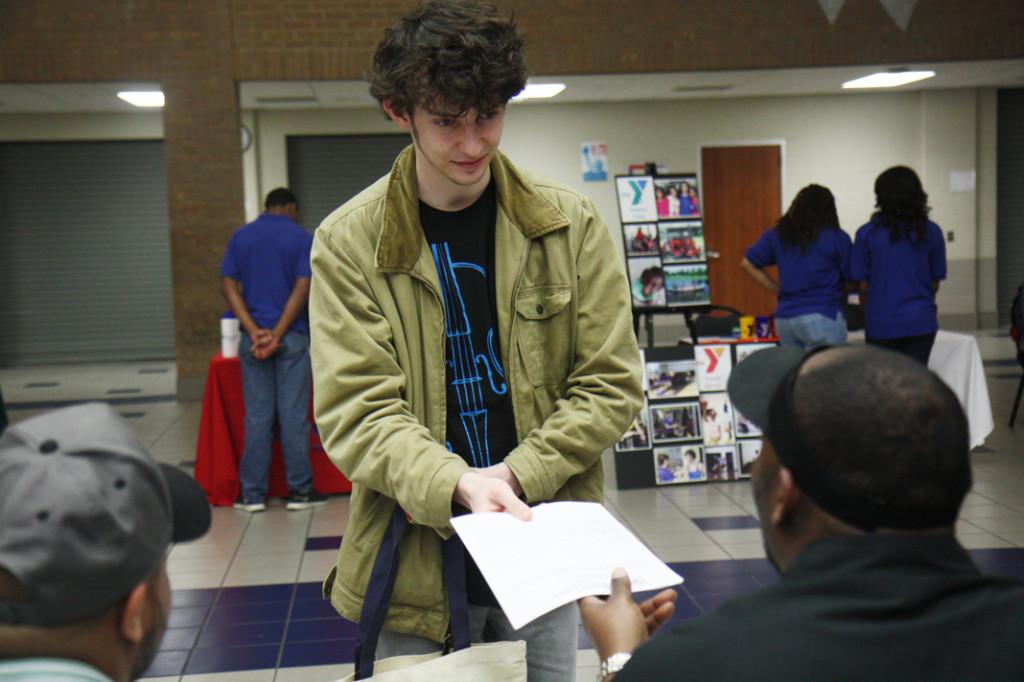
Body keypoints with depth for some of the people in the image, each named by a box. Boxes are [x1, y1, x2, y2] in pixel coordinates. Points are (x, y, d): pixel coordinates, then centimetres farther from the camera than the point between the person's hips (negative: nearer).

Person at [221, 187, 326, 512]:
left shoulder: (240, 236, 7)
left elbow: (229, 285, 0)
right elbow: (303, 288, -12)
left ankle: (253, 494, 10)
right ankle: (299, 491, 7)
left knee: (257, 416, 6)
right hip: (293, 338, -3)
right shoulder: (302, 238, -2)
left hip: (253, 338, 3)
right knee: (294, 415, 2)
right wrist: (277, 335, -14)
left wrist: (254, 331, -8)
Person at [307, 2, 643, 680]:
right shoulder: (348, 242, -7)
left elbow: (611, 383, -1)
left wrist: (516, 475, -13)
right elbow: (356, 408, -11)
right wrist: (455, 484, -28)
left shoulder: (572, 224, -2)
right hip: (413, 564, -1)